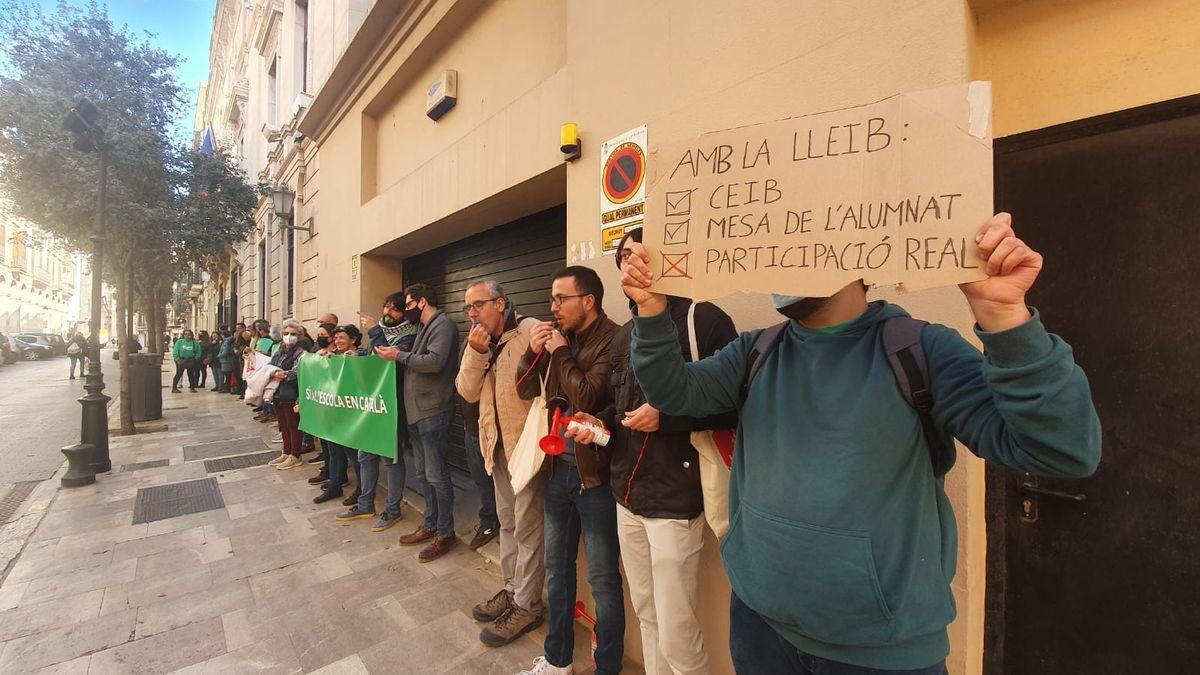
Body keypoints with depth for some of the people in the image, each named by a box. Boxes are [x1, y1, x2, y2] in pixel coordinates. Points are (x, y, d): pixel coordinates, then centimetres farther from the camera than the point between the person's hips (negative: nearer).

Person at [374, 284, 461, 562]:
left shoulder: (443, 324, -10)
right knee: (424, 473, 16)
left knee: (436, 475, -3)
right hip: (417, 412, 10)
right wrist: (397, 356, 5)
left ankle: (445, 533, 10)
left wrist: (400, 356, -15)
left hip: (433, 413, -10)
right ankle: (430, 525, 29)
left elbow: (435, 361, -24)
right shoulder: (426, 328, 20)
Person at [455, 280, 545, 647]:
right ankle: (512, 588, 40)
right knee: (507, 520, 21)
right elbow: (468, 392, 1)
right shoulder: (479, 341, 11)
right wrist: (475, 353, -10)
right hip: (497, 443, 8)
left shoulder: (531, 331, -14)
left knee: (527, 526, 5)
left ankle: (527, 604, 23)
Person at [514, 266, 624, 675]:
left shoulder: (612, 340, -15)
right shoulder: (560, 336, 7)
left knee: (602, 579, 8)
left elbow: (589, 397, -24)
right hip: (558, 468, 7)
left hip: (595, 473, -7)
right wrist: (532, 351, -6)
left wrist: (560, 353, -13)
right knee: (557, 568, 21)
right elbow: (525, 390, 10)